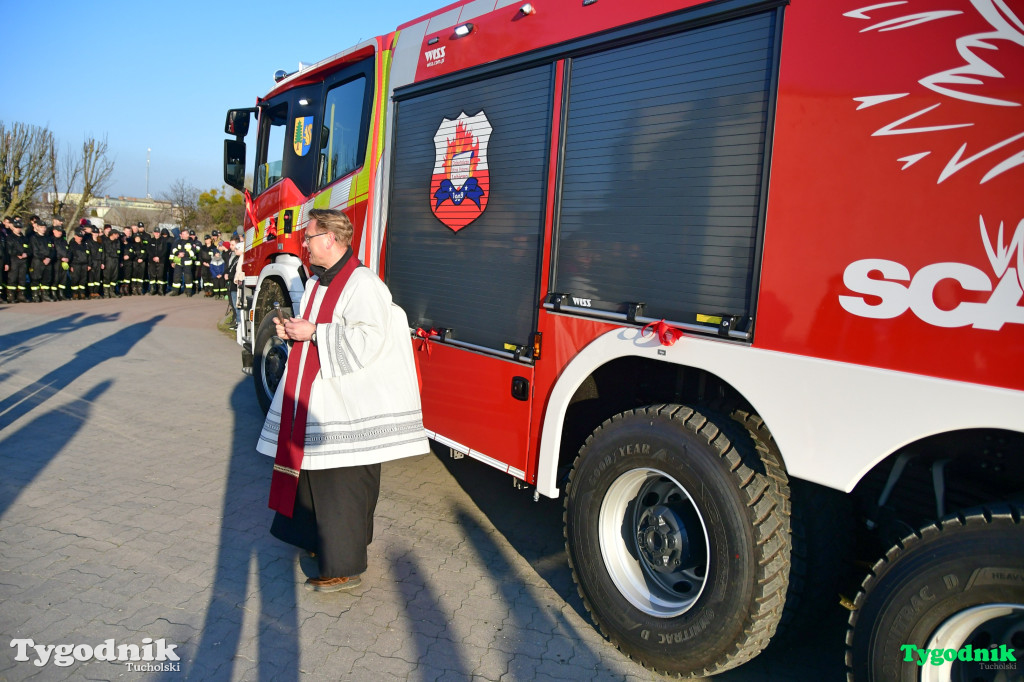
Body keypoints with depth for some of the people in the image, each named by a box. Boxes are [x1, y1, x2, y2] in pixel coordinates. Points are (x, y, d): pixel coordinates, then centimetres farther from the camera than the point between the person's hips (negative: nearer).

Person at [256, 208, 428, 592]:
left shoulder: (362, 284, -15)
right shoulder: (317, 283, 15)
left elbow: (367, 340, -24)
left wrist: (313, 333, -20)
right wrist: (293, 331, 5)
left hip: (347, 405, -9)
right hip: (315, 397, 10)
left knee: (342, 483, -2)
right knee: (314, 471, 17)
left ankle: (344, 567, 9)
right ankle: (321, 539, 35)